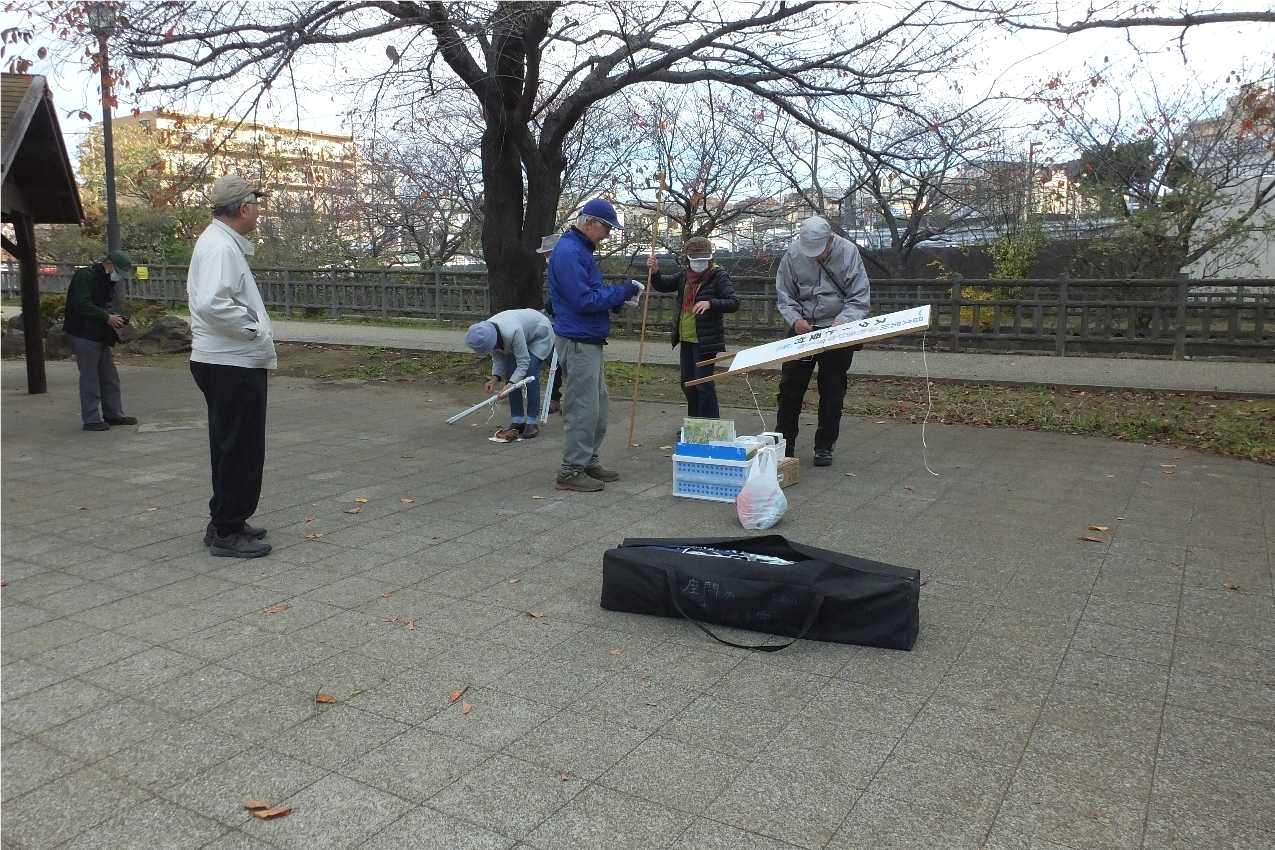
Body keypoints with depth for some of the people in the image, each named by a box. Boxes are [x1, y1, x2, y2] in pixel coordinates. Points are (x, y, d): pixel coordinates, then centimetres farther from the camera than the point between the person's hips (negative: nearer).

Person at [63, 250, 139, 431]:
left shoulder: (111, 281, 15)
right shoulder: (85, 276, -13)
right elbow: (81, 305, -24)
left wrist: (118, 318, 2)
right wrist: (107, 318, -25)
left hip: (101, 336, 9)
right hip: (83, 335, -9)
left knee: (110, 377, 13)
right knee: (89, 378, -4)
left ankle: (113, 414, 22)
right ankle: (91, 420, 1)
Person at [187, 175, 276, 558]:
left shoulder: (222, 242, 16)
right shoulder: (221, 247, -17)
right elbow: (212, 303, -31)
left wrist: (255, 329, 13)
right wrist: (255, 329, -19)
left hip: (228, 362, 11)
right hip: (233, 364, -11)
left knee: (231, 448, 18)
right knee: (240, 450, -3)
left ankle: (226, 523, 28)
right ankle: (226, 533, 5)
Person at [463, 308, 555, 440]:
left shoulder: (511, 332, -43)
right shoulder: (486, 334, -22)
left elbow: (523, 362, -34)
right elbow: (498, 357, -7)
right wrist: (495, 377, -22)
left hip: (540, 335, -7)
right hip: (523, 337, 7)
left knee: (530, 375, -18)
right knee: (511, 374, -5)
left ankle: (533, 422, -11)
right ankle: (517, 421, 0)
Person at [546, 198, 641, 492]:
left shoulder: (581, 250, 16)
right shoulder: (568, 252, -17)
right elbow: (584, 300, -23)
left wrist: (622, 293, 8)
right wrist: (622, 291, -14)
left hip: (591, 341, 11)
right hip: (578, 343, -11)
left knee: (597, 406, 15)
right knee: (582, 408, -6)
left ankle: (589, 462, 24)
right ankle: (571, 471, 1)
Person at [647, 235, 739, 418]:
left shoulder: (719, 276, -9)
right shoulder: (685, 276, 9)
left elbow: (734, 303, -16)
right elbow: (662, 286, 9)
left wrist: (710, 303, -31)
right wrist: (654, 272, -11)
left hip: (706, 341, -7)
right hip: (686, 339, 7)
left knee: (704, 384, -6)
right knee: (687, 383, 15)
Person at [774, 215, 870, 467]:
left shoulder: (848, 252, -13)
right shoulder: (793, 254, -10)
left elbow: (859, 298, -11)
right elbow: (784, 295, -1)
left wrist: (843, 321, -28)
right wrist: (794, 319, -18)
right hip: (802, 329, 2)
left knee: (832, 392, 5)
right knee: (790, 387, 5)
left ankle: (824, 447, 17)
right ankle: (784, 445, 18)